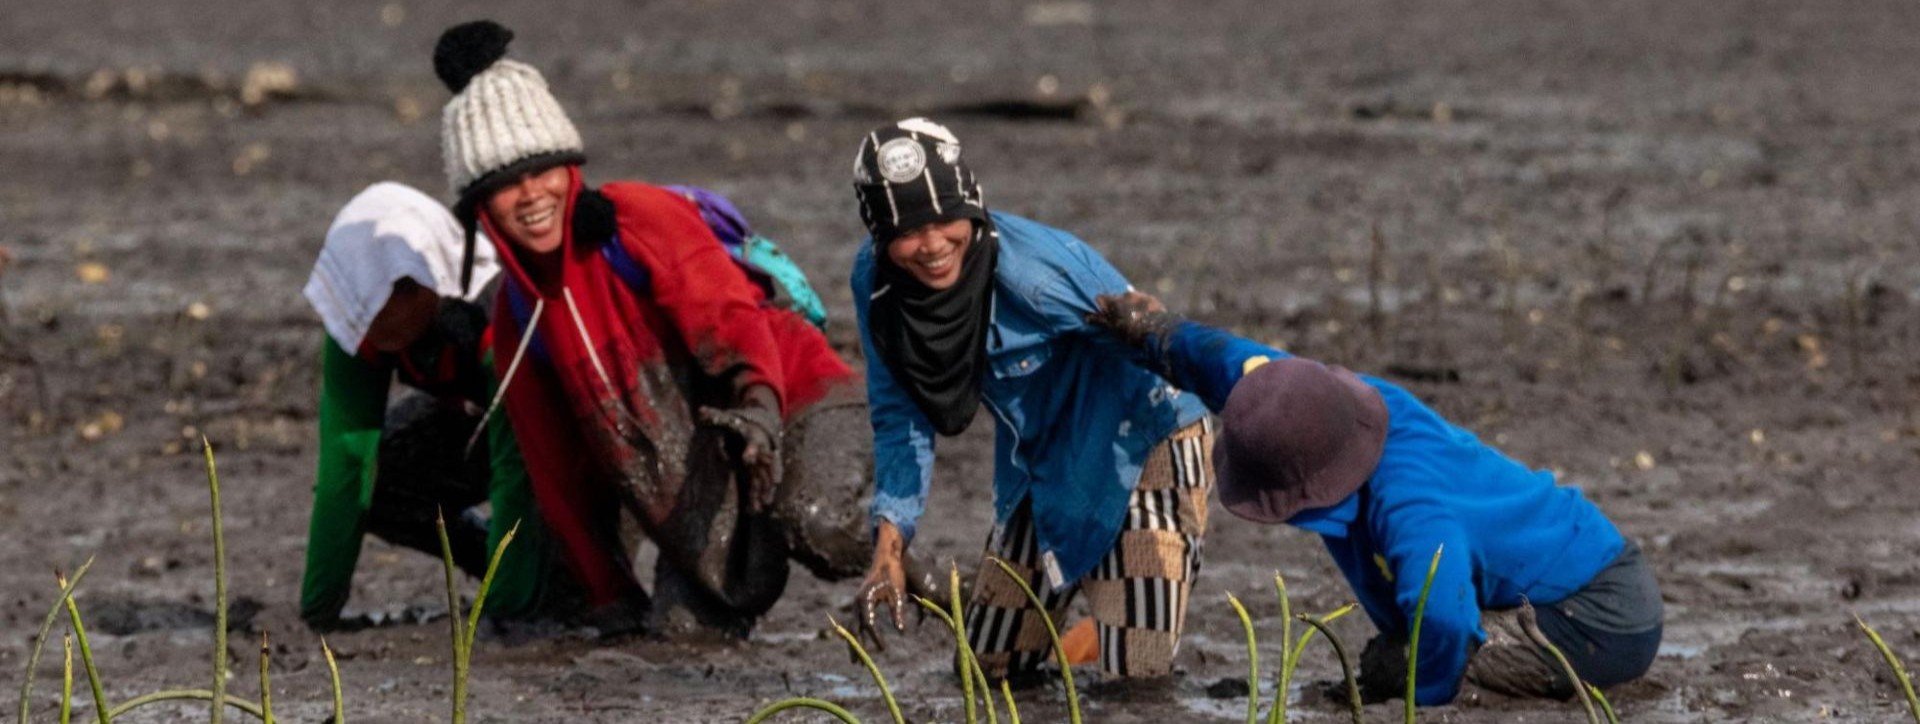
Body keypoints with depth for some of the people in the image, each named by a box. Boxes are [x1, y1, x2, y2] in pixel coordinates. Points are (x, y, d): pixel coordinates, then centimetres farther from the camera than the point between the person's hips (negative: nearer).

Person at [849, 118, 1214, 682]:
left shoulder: (1035, 270, -34)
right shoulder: (876, 282, -15)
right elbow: (902, 419, -4)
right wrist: (888, 550, -10)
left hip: (1145, 443, -6)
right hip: (1040, 463, 6)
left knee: (1137, 670, -14)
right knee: (990, 667, 13)